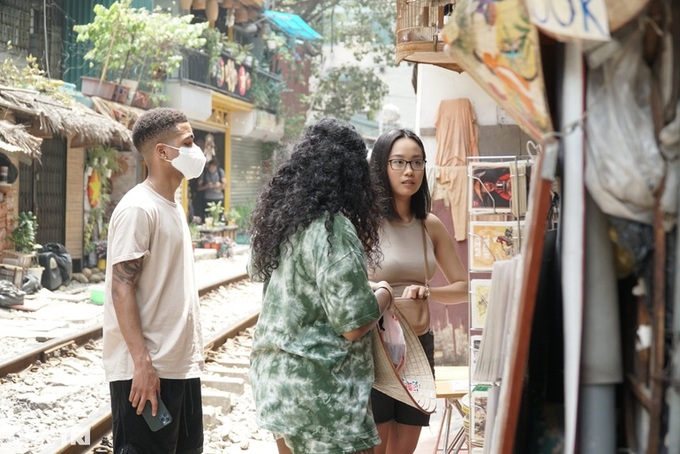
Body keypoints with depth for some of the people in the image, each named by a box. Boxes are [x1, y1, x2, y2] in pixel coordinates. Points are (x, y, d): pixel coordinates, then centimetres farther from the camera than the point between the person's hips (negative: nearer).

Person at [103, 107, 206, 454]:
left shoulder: (172, 206, 14)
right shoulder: (137, 208, -14)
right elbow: (122, 290, -18)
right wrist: (142, 363, -23)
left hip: (182, 365, 9)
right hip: (147, 369, -9)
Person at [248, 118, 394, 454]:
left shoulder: (283, 220, 5)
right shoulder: (332, 229, -19)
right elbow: (353, 325, -22)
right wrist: (383, 294, -2)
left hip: (275, 373, 9)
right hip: (319, 387, -8)